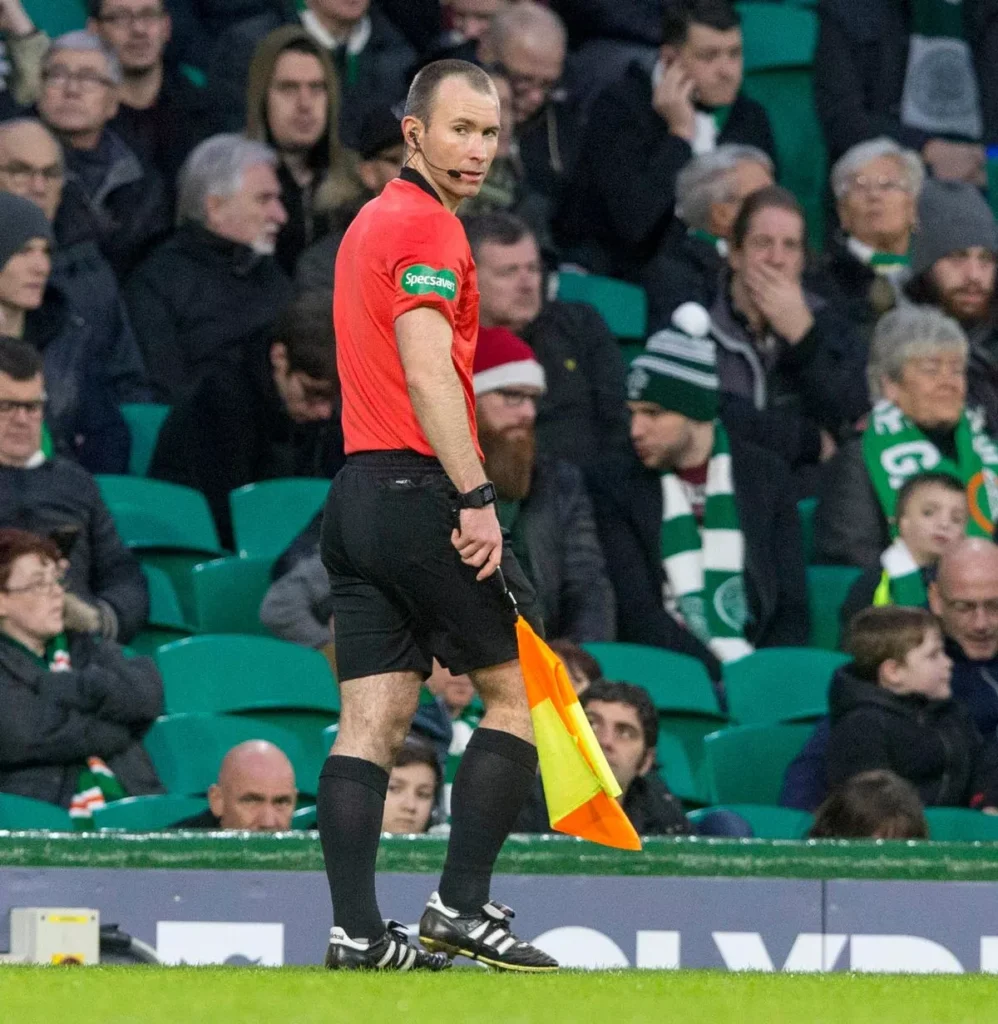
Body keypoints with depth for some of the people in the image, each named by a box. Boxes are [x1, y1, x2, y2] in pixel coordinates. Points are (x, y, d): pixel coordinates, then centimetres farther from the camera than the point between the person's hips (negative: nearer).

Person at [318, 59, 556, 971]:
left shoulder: (371, 220, 19)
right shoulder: (428, 226, -10)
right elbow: (428, 374, -19)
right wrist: (475, 497, -22)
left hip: (357, 491, 9)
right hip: (420, 489, -9)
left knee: (373, 723, 3)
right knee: (519, 689, 2)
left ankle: (356, 933, -3)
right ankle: (461, 907, -2)